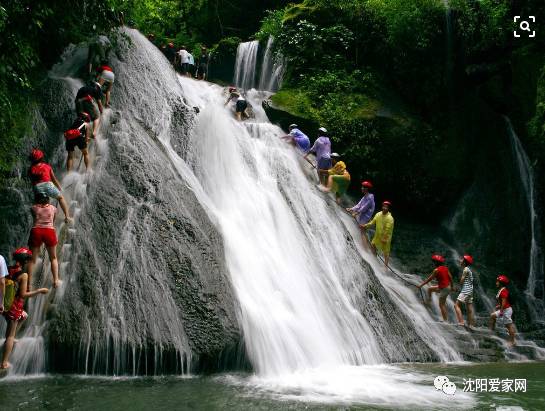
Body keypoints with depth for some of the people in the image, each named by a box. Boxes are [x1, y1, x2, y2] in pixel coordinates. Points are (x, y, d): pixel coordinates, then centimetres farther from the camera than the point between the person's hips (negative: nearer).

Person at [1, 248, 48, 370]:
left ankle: (10, 337, 31)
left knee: (24, 316, 33)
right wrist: (40, 291, -12)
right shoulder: (23, 274, -17)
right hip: (14, 306, -7)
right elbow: (23, 294, -19)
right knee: (10, 335, 3)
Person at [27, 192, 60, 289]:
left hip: (36, 231, 0)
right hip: (50, 231, 0)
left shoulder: (33, 208, 14)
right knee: (53, 258, 18)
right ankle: (56, 280, 9)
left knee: (32, 259, 11)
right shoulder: (53, 208, 16)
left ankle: (29, 284, 9)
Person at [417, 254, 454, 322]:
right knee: (429, 289, 21)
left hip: (444, 288, -8)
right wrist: (451, 286, 18)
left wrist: (421, 285, -3)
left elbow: (429, 279, -10)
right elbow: (450, 277, 7)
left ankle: (445, 320, 5)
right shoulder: (445, 268, 6)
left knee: (441, 305, 1)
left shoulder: (436, 270, -15)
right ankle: (429, 301, 30)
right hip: (448, 287, 8)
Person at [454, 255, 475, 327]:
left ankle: (461, 322, -19)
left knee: (457, 305, -11)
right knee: (469, 309, 9)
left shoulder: (465, 269, -11)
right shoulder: (468, 269, 17)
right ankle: (472, 324, 10)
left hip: (466, 290, -9)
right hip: (469, 291, 9)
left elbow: (461, 281, -13)